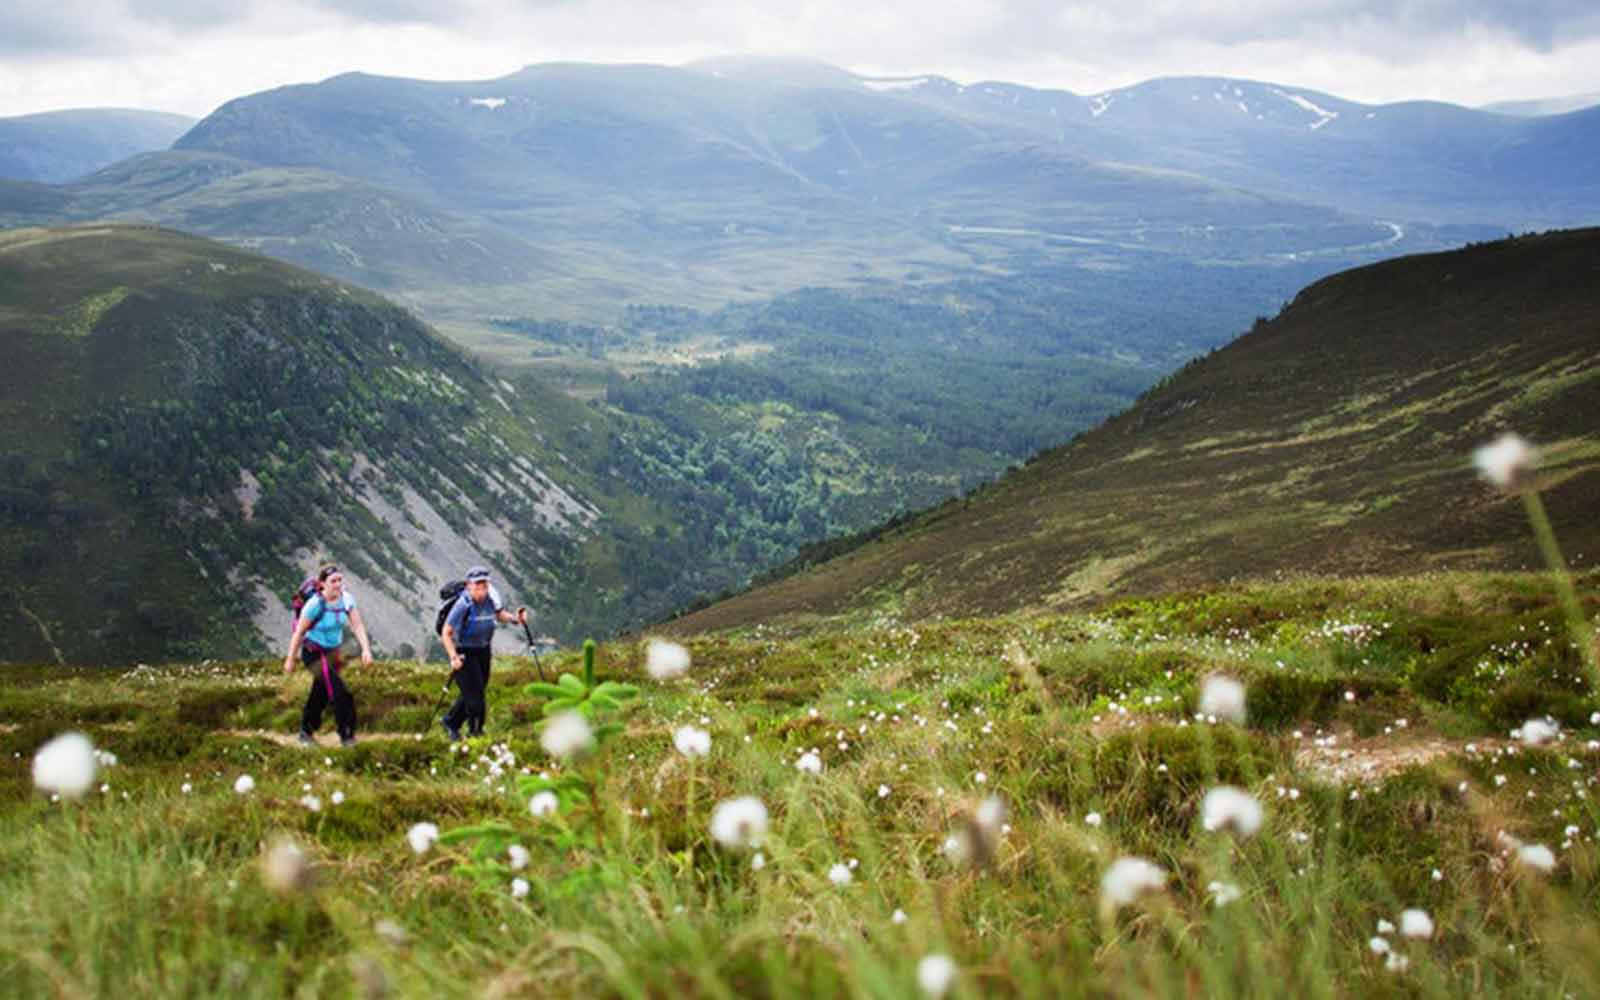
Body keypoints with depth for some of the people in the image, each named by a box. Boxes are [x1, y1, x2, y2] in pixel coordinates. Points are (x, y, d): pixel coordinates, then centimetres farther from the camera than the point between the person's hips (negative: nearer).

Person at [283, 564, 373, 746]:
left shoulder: (347, 599, -10)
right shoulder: (315, 604, -24)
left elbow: (358, 625, -11)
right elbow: (299, 632, -15)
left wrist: (366, 649, -25)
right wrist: (290, 660, -8)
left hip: (333, 651, 6)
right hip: (314, 653, -6)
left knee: (320, 694, 20)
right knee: (340, 692, -15)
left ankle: (306, 733, 39)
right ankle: (347, 737, -5)